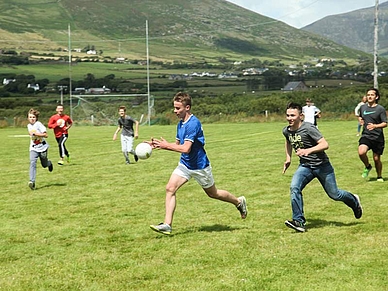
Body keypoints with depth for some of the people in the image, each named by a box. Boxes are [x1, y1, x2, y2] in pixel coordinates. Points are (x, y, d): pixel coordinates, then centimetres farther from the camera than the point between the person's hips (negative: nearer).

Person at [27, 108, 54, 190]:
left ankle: (49, 163, 50)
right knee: (32, 162, -19)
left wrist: (36, 134, -26)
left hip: (42, 147, -3)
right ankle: (32, 181, -26)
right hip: (33, 148, 3)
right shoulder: (29, 126, 7)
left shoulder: (38, 124, -13)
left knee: (44, 164, 10)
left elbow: (45, 135, -19)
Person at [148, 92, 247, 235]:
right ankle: (167, 225, -10)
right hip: (185, 164, 8)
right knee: (170, 188, -10)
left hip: (199, 165, -8)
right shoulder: (180, 123, 5)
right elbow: (177, 145, 14)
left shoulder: (193, 123, -25)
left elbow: (185, 148, -30)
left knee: (213, 193, 11)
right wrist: (159, 145, 1)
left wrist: (166, 145, -23)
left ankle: (239, 202, 37)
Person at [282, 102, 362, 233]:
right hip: (304, 166, 5)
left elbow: (325, 144, -27)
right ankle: (299, 221, -18)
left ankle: (354, 201, 41)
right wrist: (288, 158, 16)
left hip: (321, 165, -5)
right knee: (294, 187, -21)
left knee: (334, 194, 8)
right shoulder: (286, 131, -2)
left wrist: (308, 150, -40)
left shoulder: (308, 128, -22)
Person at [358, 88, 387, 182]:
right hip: (365, 136, 2)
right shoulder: (363, 107, 8)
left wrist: (375, 126, -26)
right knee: (361, 152, -24)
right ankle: (367, 166, 6)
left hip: (378, 138, -2)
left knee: (377, 159, 4)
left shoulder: (380, 109, -5)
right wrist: (360, 120, 6)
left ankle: (379, 176, 28)